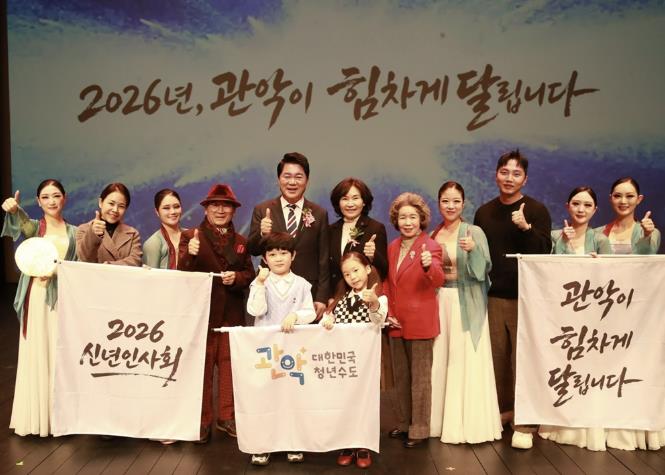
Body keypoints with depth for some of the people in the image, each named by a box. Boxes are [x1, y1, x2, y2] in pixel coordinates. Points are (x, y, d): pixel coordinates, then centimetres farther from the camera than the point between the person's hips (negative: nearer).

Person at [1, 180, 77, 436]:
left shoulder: (74, 232, 9)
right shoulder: (34, 228, 3)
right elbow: (21, 222, -22)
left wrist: (57, 273, -14)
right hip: (37, 297, -1)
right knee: (36, 355, 1)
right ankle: (35, 415, 12)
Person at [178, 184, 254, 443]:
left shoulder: (241, 241, 10)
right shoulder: (190, 236, -2)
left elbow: (249, 274, 9)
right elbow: (181, 275, -12)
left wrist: (236, 278, -12)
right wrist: (189, 254, -32)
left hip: (232, 314, 4)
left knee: (229, 366, 9)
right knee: (201, 368, 5)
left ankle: (227, 417, 21)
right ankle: (201, 422, 14)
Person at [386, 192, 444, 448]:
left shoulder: (431, 247, -10)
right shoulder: (392, 247, 9)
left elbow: (438, 280, -26)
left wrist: (429, 266, -46)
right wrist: (388, 312, 6)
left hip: (420, 322, -6)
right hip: (396, 322, 7)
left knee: (420, 377, 1)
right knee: (400, 376, 15)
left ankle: (419, 429, 11)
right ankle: (404, 423, 29)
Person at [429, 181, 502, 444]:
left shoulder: (474, 232, -4)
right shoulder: (432, 235, 9)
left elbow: (482, 270, -14)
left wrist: (473, 249, -30)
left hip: (466, 305, -4)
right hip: (438, 303, 4)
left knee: (466, 363, -3)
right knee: (440, 362, 7)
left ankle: (468, 422, 7)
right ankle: (441, 420, 18)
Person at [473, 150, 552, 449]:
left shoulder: (536, 210, -3)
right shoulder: (484, 212, 10)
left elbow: (545, 251, -12)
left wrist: (526, 228, -25)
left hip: (526, 297, -3)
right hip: (494, 296, 4)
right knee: (497, 357, 7)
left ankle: (524, 424, 6)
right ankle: (502, 410, 23)